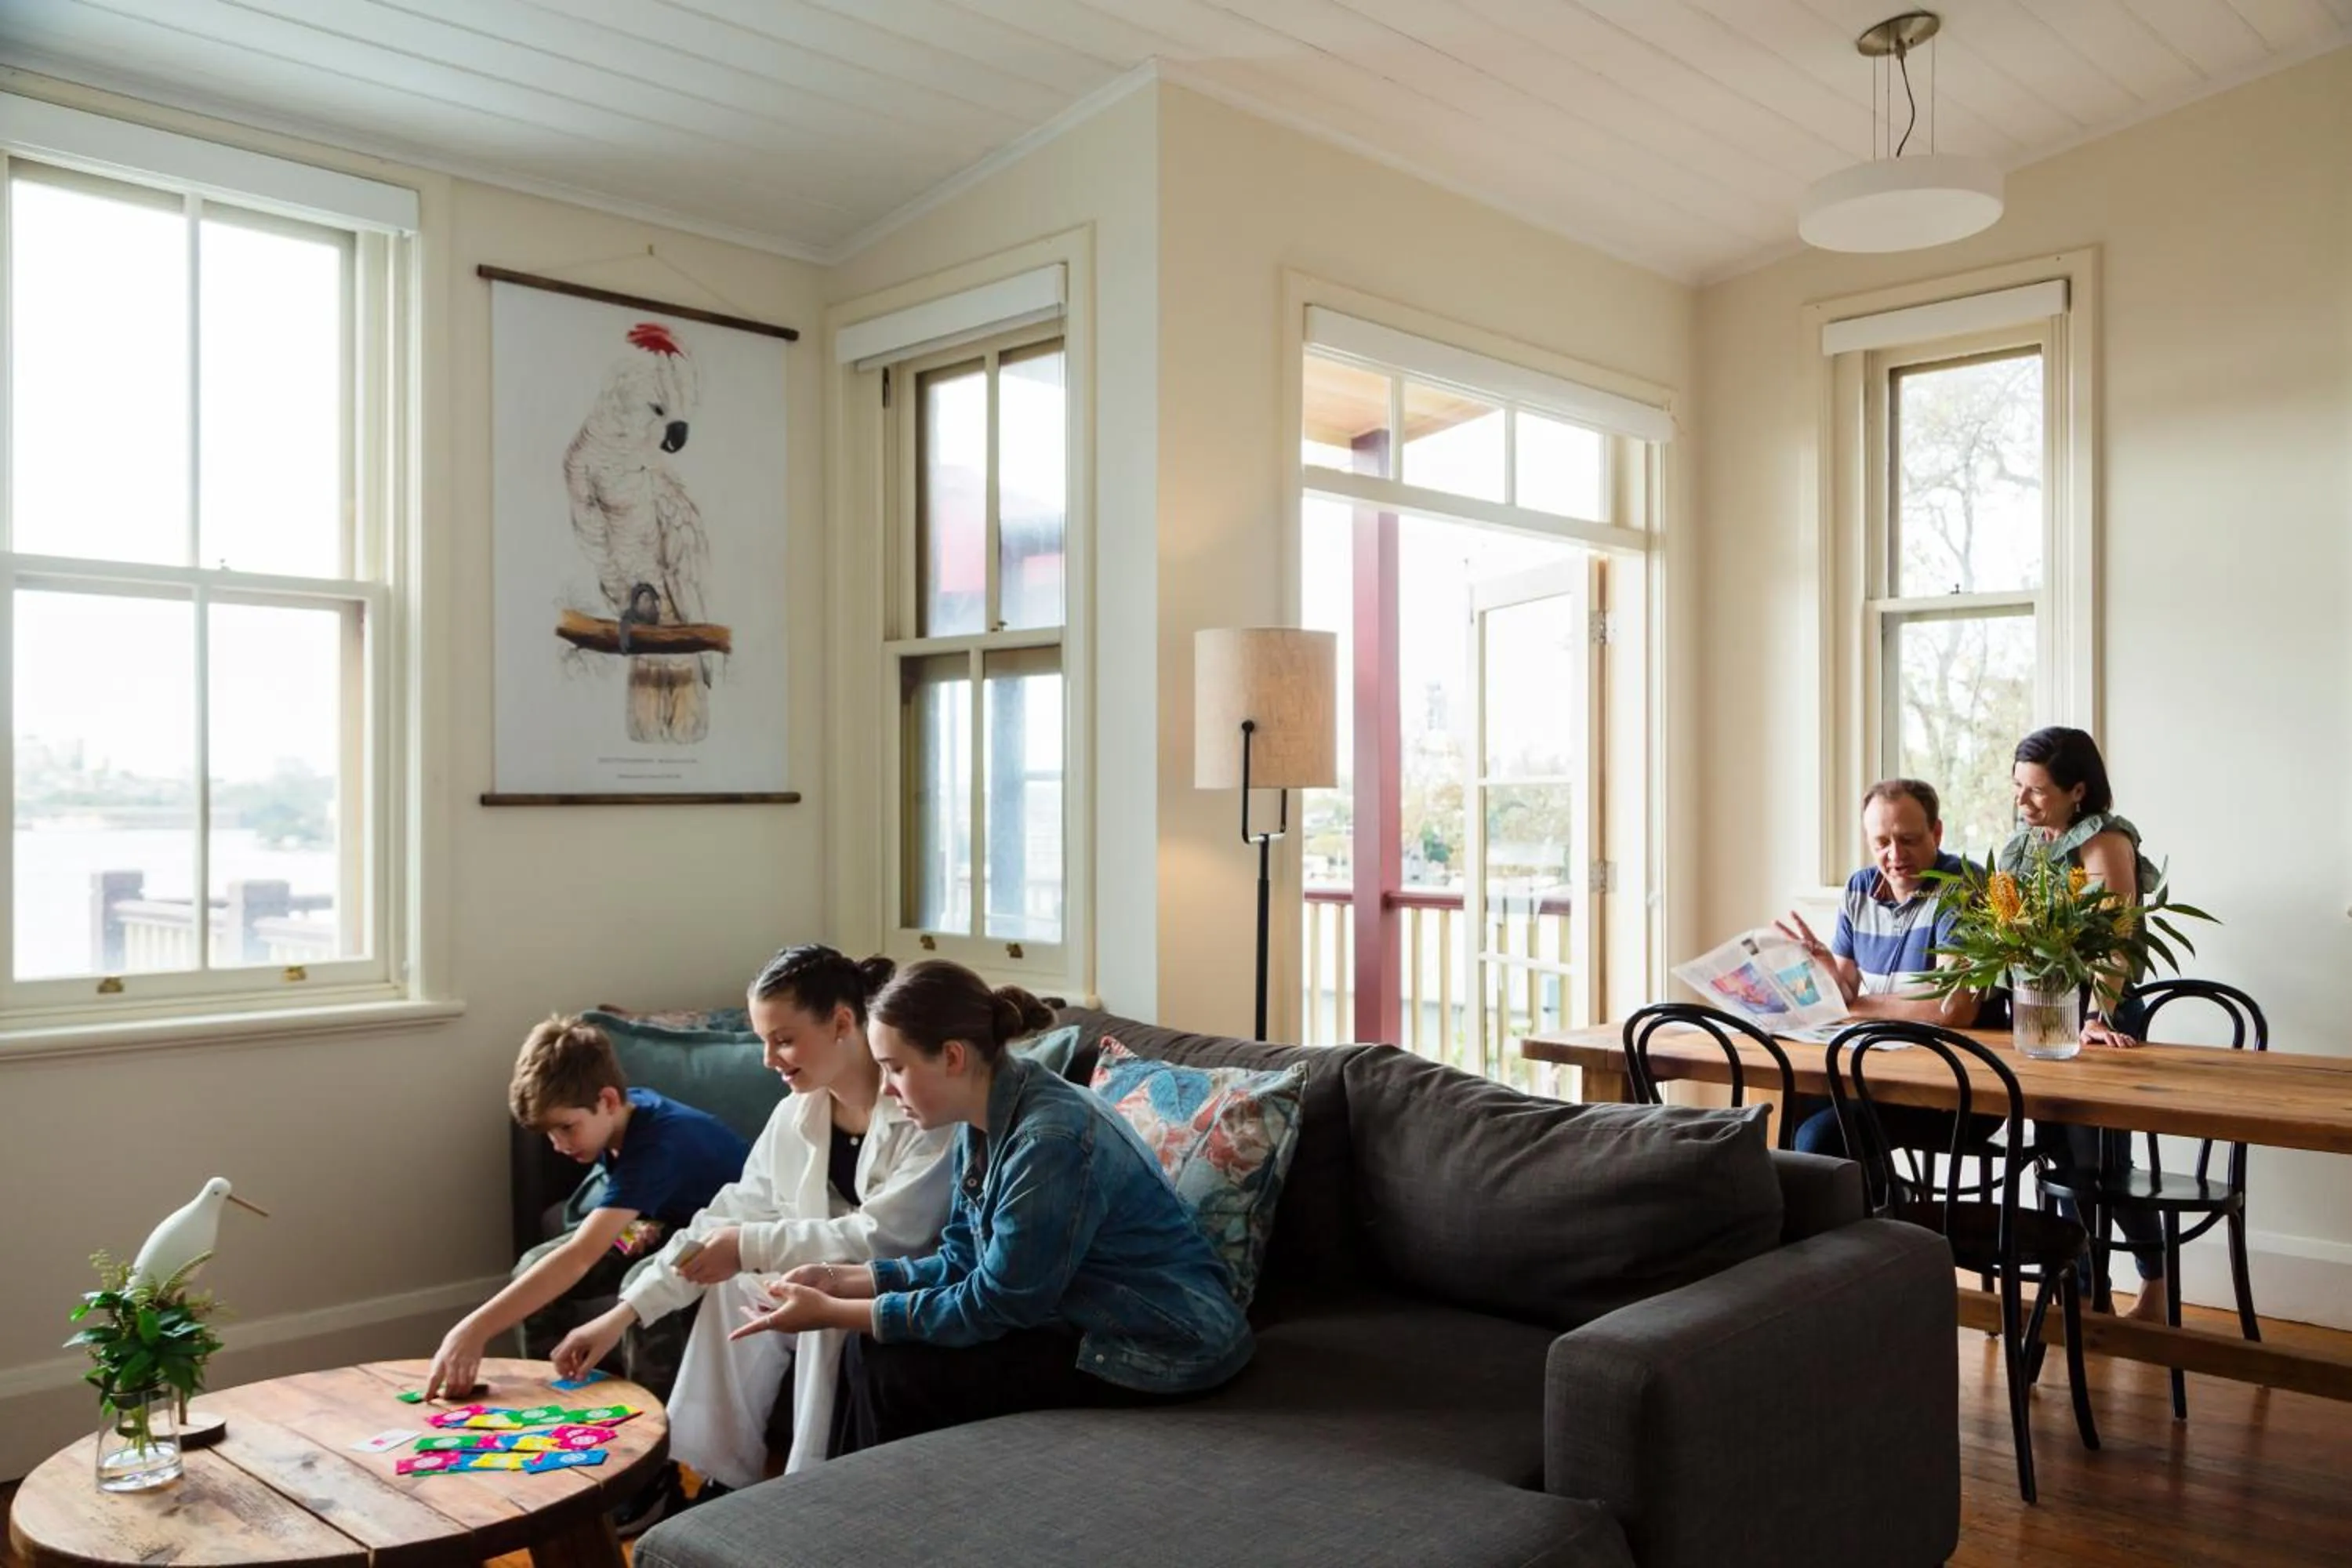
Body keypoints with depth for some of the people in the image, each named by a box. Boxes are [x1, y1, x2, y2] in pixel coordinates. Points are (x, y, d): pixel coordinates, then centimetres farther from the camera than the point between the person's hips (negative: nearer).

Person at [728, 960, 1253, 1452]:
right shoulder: (983, 1121, 0)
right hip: (1087, 1320, 9)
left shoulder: (1051, 1140, -28)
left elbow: (992, 1307, -22)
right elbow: (962, 1262, 8)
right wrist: (838, 1279, -3)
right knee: (871, 1345, 2)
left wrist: (831, 1313, -16)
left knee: (890, 1368, -12)